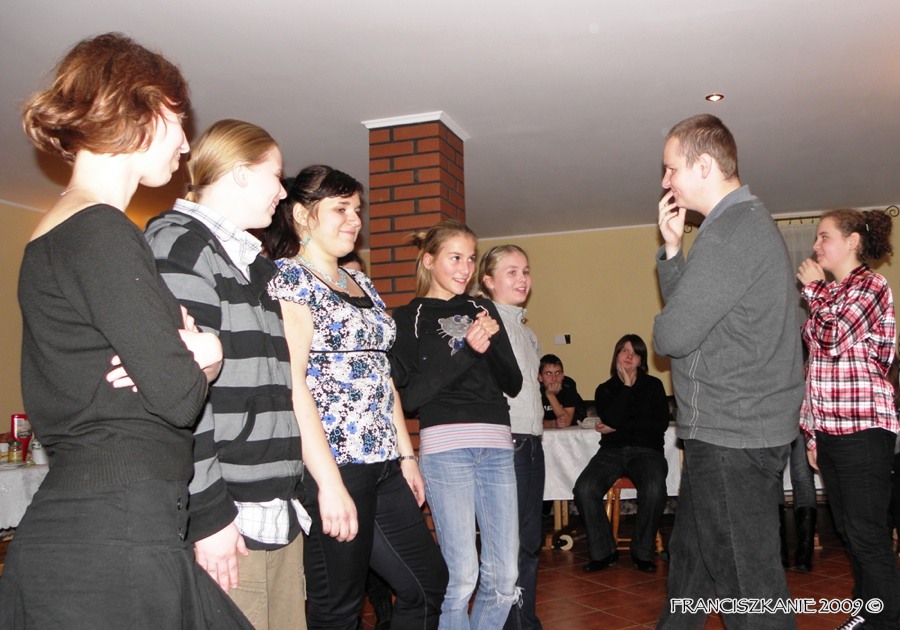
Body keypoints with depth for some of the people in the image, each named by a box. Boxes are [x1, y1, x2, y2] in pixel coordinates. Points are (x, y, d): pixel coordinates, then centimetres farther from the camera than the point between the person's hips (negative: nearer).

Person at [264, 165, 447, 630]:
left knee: (429, 583, 14)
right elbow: (292, 383, -18)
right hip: (334, 466, -8)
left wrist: (406, 455, 15)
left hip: (383, 467, 9)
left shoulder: (360, 283, 17)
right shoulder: (289, 278, -7)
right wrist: (329, 483, -22)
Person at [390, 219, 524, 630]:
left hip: (497, 444, 5)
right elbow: (409, 396, -7)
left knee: (505, 576, 5)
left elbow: (513, 383, 12)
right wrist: (466, 351, -11)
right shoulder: (408, 319, 5)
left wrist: (493, 341, -6)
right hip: (445, 444, -4)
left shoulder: (483, 309, 18)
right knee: (462, 573, -7)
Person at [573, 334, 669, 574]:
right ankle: (603, 551, -10)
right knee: (584, 489, -27)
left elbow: (660, 424, 0)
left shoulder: (653, 385, 14)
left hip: (646, 450, -1)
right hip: (612, 451, 1)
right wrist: (625, 386, 0)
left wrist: (618, 428, -3)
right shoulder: (604, 389, 16)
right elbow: (612, 418, -4)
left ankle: (643, 552, -12)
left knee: (654, 490, -35)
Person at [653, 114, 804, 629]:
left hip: (732, 436, -11)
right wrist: (672, 247, 4)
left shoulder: (733, 232, -19)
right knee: (692, 556, 22)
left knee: (745, 578, 1)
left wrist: (661, 329, 0)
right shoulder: (746, 221, 15)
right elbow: (687, 304, 16)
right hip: (734, 430, 11)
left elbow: (673, 335, -22)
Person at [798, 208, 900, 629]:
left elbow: (833, 339, -20)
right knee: (848, 531, 13)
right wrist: (813, 434, 17)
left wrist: (815, 288, -5)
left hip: (862, 426, -8)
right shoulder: (830, 295, 19)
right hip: (829, 428, 8)